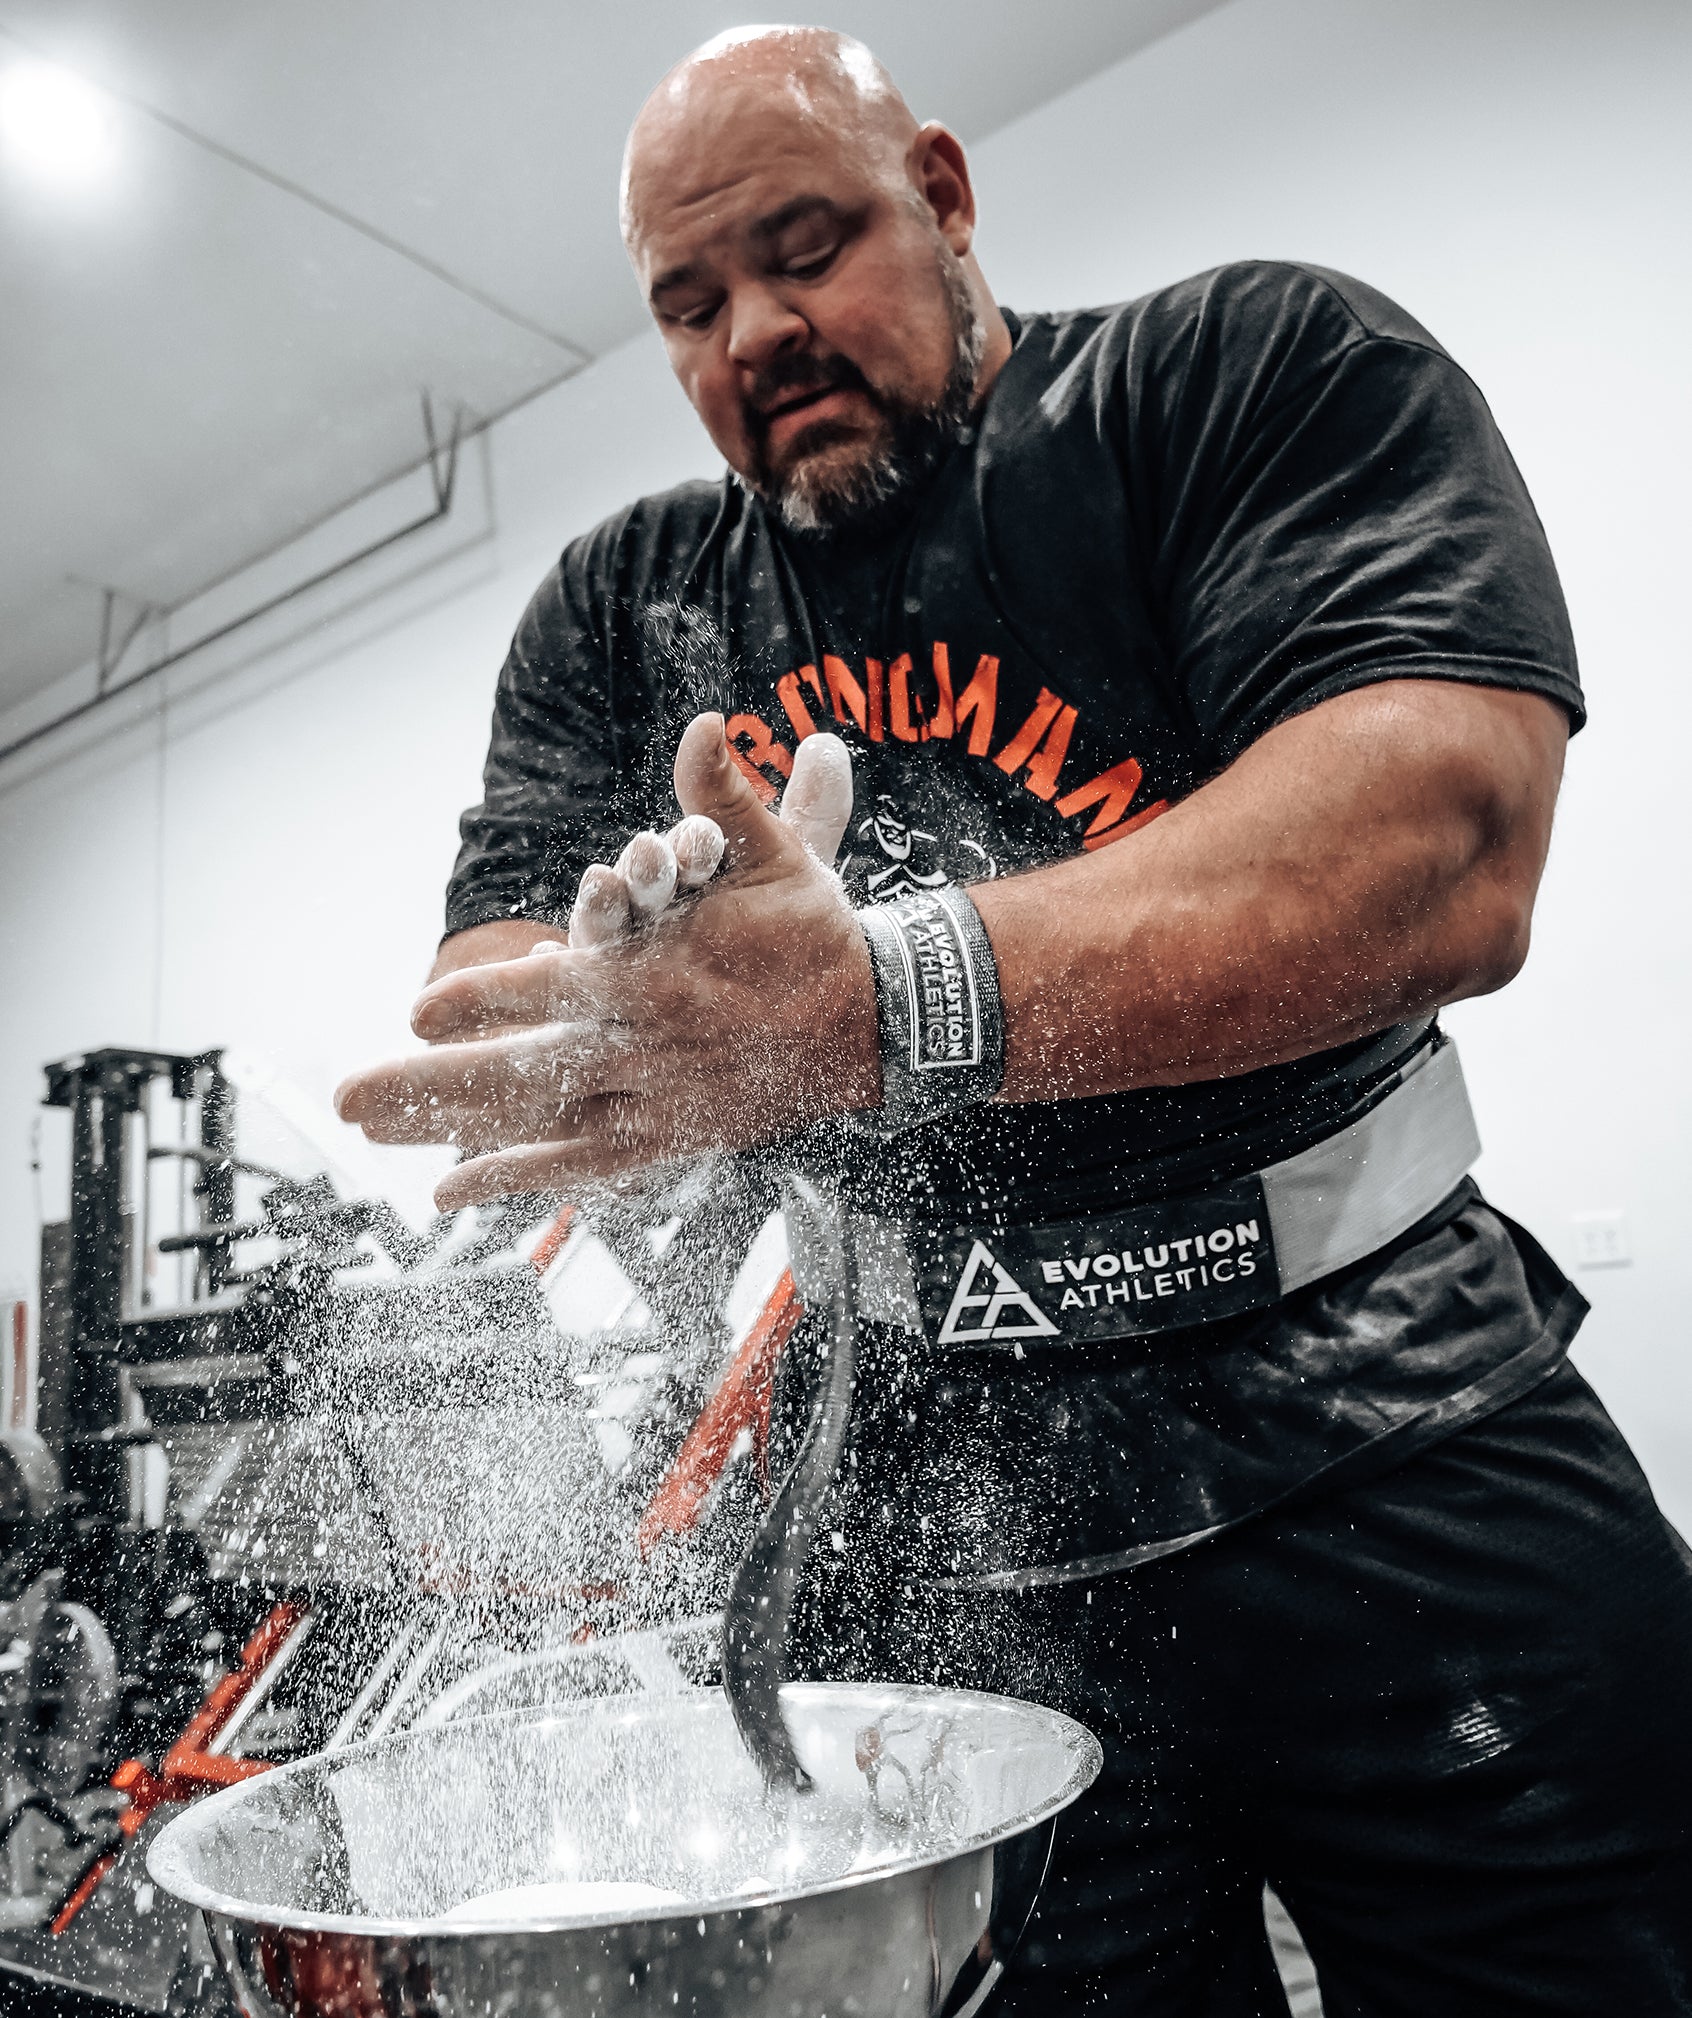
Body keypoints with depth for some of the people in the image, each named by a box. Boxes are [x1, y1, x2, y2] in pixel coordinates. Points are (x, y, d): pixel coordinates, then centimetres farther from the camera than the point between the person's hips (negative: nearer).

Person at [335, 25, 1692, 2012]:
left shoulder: (1267, 366, -3)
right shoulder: (619, 611, 9)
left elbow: (1443, 844, -21)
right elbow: (487, 1029, -1)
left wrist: (873, 1004, -35)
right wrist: (646, 998, -25)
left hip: (1386, 1460, -1)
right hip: (938, 1544, 2)